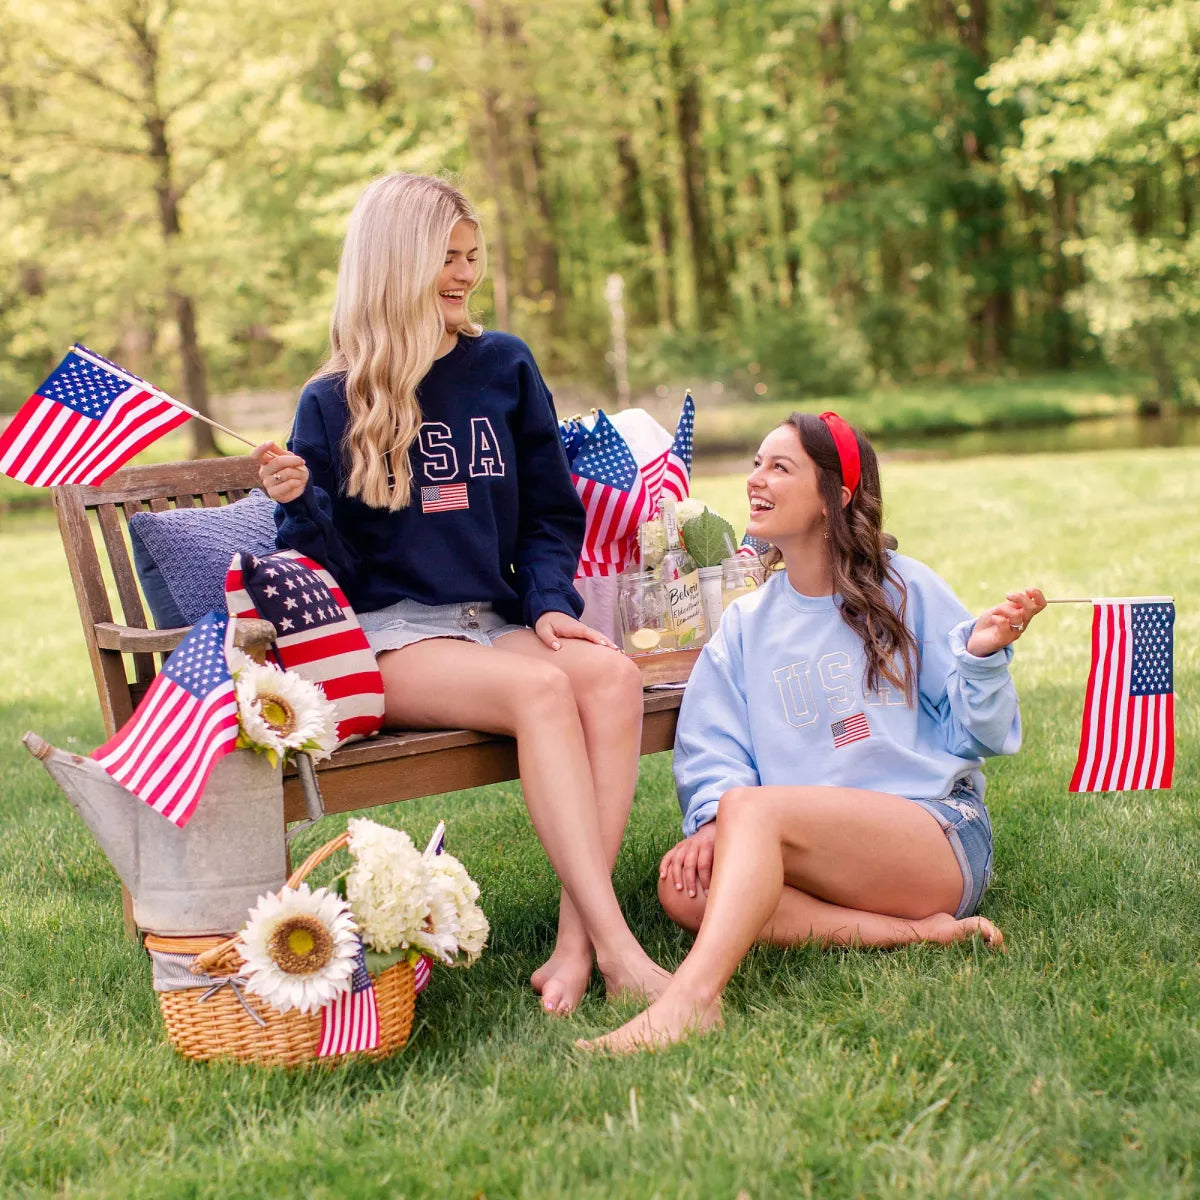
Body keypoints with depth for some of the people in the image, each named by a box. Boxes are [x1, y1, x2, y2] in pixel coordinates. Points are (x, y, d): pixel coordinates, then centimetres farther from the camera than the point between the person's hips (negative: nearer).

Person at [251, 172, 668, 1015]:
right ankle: (618, 947, -37)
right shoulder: (334, 403, 3)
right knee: (539, 687, -32)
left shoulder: (504, 368, 11)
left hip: (495, 621, 4)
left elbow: (551, 513, 14)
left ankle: (576, 943, -34)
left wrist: (552, 604, -3)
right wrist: (299, 503, -16)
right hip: (385, 633, -3)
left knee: (612, 674, -29)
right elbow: (333, 568, 3)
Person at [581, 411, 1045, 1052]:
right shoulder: (745, 623, 16)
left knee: (755, 807, -30)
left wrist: (982, 657, -16)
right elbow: (712, 750, 5)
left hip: (942, 838, -4)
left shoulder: (906, 590, 5)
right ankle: (911, 932, -24)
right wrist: (715, 819, -16)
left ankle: (689, 999, -48)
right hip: (811, 849, 5)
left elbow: (976, 736, 4)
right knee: (684, 884, -24)